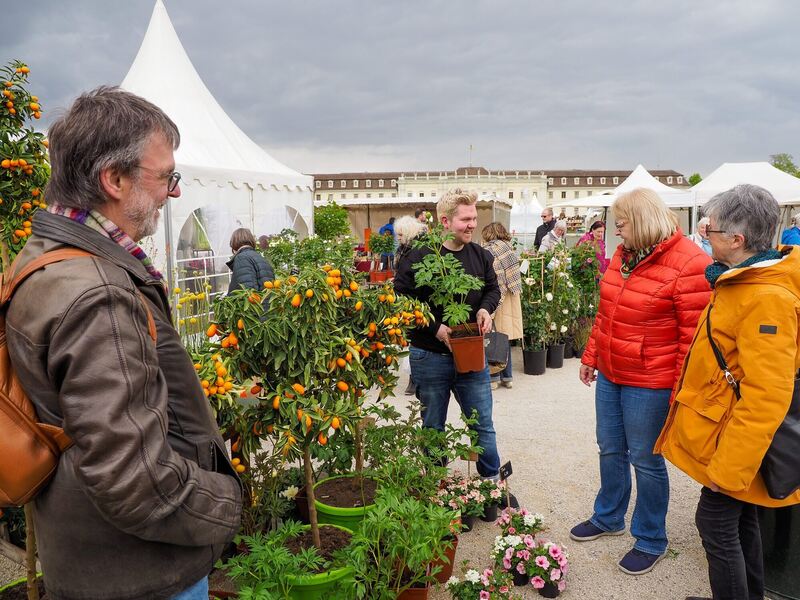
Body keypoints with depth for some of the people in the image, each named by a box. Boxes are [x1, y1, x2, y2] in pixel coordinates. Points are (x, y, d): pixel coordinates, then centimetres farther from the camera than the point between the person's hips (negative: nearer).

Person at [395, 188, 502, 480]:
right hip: (430, 357, -3)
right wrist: (434, 328, -20)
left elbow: (493, 289, 17)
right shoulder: (419, 257, -15)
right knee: (433, 429, 14)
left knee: (483, 425, 12)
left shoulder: (481, 256, 1)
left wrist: (485, 308, -5)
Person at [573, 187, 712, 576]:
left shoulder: (689, 265, -19)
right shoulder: (623, 255, 6)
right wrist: (591, 357, 16)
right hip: (609, 375, 7)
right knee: (610, 449, 19)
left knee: (645, 460, 7)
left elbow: (694, 337, -18)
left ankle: (651, 541, 27)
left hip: (649, 383, -7)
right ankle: (608, 517, 40)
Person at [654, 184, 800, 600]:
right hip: (733, 435, 10)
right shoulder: (742, 280, 6)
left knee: (717, 523, 3)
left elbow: (766, 397, -29)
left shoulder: (766, 298, -27)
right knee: (741, 520, 22)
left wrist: (729, 467, -24)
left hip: (735, 440, -10)